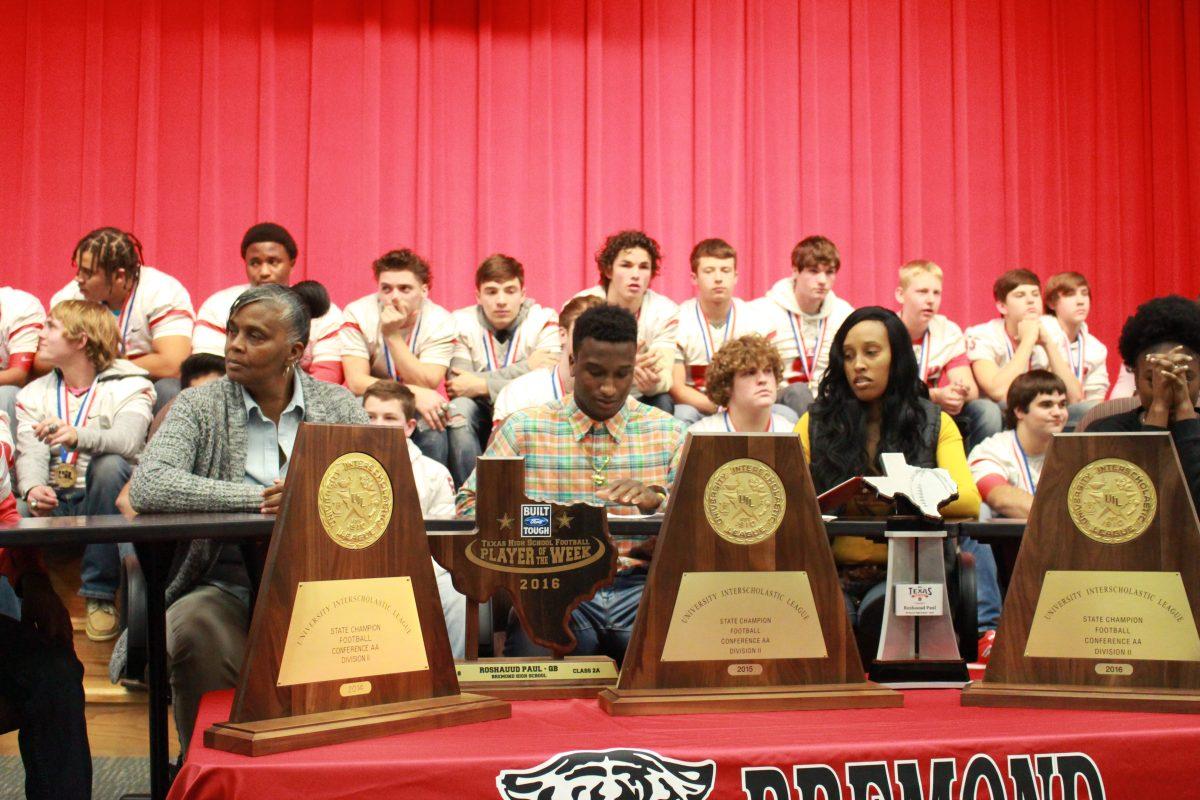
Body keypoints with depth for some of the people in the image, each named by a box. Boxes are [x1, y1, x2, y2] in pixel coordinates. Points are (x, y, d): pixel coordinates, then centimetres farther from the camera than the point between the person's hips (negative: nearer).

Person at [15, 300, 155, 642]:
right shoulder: (34, 394, 14)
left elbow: (127, 440, -21)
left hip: (101, 501, -2)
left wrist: (77, 436, -42)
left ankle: (99, 596, -27)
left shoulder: (128, 385, 2)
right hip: (52, 504, 2)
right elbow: (31, 453, -5)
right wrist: (33, 488, -29)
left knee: (109, 464, -35)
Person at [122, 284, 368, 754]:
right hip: (229, 586, -1)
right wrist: (258, 497, -18)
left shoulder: (337, 405, 11)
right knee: (191, 628, -33)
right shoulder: (199, 406, 5)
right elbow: (147, 487, -12)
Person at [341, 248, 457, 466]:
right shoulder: (359, 314, -13)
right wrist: (415, 394, -31)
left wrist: (392, 334, -29)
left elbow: (427, 385, -22)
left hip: (420, 409, 0)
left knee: (432, 425, -31)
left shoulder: (440, 321, -12)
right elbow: (356, 382, -21)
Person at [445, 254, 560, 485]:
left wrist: (481, 386, -24)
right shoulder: (461, 322, -5)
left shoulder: (544, 321, -8)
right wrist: (525, 367, -22)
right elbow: (457, 385, -20)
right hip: (481, 418, 1)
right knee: (459, 409, -30)